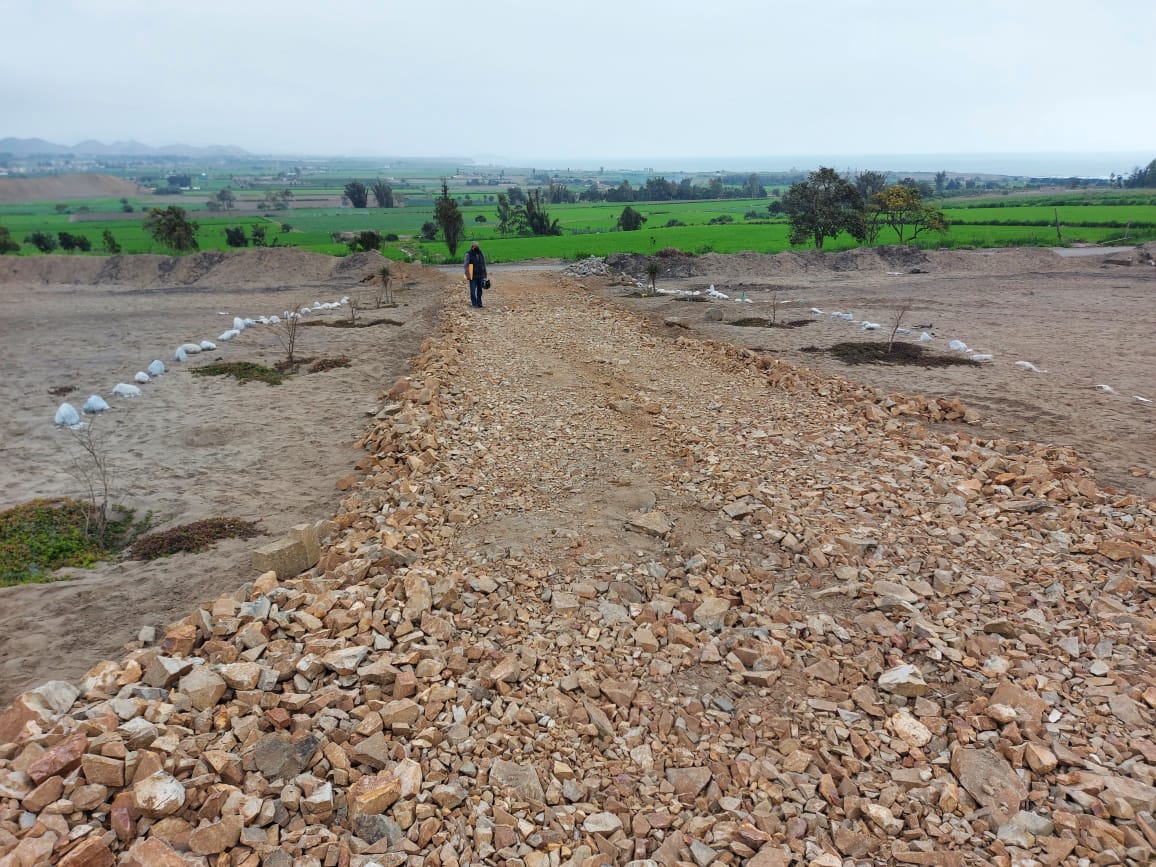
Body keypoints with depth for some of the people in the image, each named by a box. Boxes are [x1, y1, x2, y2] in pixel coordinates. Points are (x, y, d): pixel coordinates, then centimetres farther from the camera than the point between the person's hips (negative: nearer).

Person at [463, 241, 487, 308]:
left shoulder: (481, 254, 9)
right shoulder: (468, 255, -5)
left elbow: (484, 265, 16)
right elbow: (466, 265, -9)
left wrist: (485, 275, 13)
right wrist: (467, 275, -18)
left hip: (480, 275, 4)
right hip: (473, 276, -4)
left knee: (479, 290, 9)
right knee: (473, 290, -4)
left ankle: (479, 303, 17)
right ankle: (474, 303, 3)